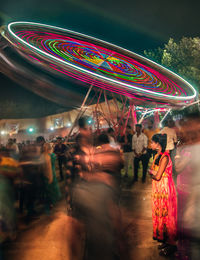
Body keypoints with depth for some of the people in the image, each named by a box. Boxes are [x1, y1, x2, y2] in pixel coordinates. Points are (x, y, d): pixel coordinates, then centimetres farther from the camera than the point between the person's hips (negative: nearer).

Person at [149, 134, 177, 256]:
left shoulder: (165, 157, -21)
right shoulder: (157, 155, 8)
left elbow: (158, 176, -22)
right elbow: (153, 171, 14)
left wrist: (152, 172, -4)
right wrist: (154, 172, -5)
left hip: (165, 190, -9)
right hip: (158, 190, 9)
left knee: (166, 215, 0)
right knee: (160, 215, 15)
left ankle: (172, 244, 12)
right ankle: (166, 240, 28)